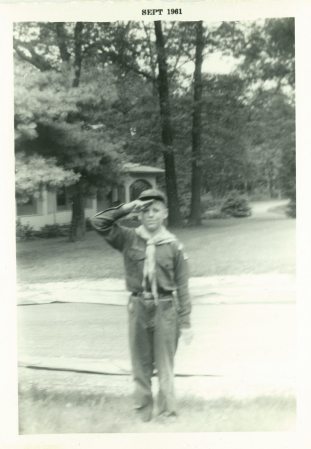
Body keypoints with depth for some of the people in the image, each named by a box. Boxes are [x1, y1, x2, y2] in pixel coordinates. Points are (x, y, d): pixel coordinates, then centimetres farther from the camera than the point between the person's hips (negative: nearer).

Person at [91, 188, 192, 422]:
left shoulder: (174, 246, -2)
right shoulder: (129, 239, 1)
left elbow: (182, 287, -1)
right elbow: (99, 222, -5)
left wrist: (186, 323, -1)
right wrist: (127, 208, -9)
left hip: (165, 308, -2)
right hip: (138, 307, 2)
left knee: (165, 366, 6)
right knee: (140, 365, 12)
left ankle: (168, 412, 17)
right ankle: (144, 411, 25)